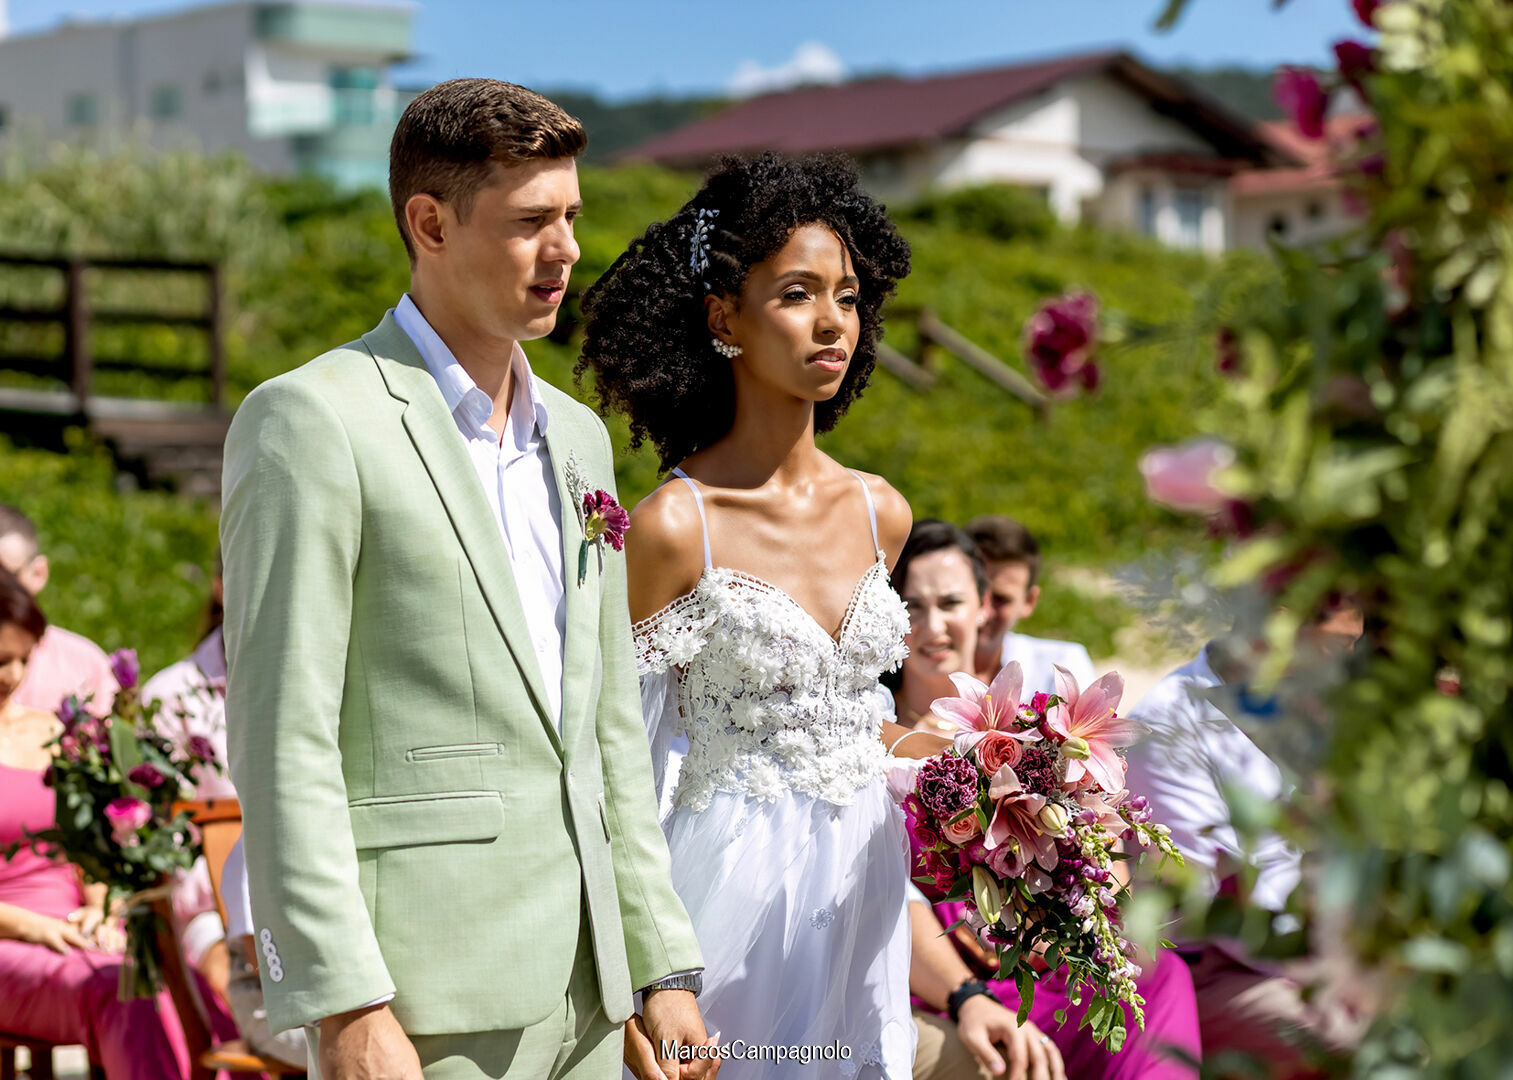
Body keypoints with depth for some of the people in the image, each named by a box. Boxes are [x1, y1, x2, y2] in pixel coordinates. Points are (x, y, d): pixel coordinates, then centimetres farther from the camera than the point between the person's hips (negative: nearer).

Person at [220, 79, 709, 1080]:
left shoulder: (577, 436, 16)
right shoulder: (311, 421, -6)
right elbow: (282, 742, -12)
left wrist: (663, 965, 13)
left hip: (583, 985, 7)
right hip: (425, 986, -7)